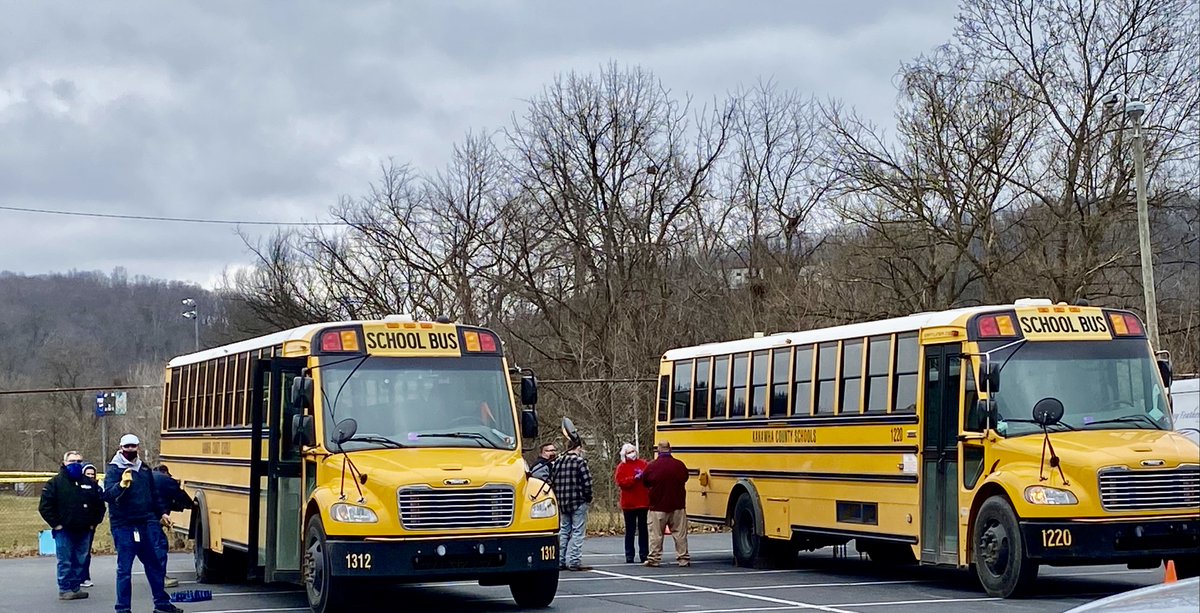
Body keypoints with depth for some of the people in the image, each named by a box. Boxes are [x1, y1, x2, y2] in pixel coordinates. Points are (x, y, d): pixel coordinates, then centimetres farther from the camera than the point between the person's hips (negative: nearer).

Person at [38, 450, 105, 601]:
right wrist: (55, 524, -9)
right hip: (64, 530, -4)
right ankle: (65, 590, 4)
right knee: (65, 562, -2)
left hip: (83, 531, 4)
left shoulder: (89, 484, 10)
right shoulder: (55, 482, -3)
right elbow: (44, 506, -6)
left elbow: (99, 505, 18)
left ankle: (76, 587, 16)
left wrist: (94, 522, 9)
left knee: (80, 561, 7)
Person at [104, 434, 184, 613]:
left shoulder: (144, 468, 12)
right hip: (124, 526, -6)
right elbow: (108, 494, -22)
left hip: (147, 524, 6)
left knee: (154, 565, 13)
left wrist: (161, 512, 21)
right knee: (124, 569, -1)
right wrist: (122, 485, -39)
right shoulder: (114, 469, -7)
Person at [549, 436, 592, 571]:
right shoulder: (580, 462, -10)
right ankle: (574, 562, -6)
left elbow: (551, 482, 8)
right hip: (578, 502, -6)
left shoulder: (558, 462, 8)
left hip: (562, 503, 6)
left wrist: (558, 497, 16)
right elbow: (586, 482, -15)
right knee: (577, 532, -2)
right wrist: (588, 498, 0)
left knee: (564, 531, 14)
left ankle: (561, 561, 15)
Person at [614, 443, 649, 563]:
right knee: (630, 530, 3)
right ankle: (629, 556, 6)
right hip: (629, 503, -2)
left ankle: (643, 554, 13)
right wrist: (634, 478, -20)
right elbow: (620, 482, -11)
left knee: (643, 530, 7)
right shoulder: (622, 467, 1)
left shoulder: (643, 464, 7)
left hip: (644, 502, 2)